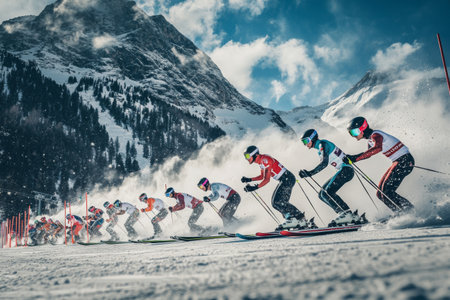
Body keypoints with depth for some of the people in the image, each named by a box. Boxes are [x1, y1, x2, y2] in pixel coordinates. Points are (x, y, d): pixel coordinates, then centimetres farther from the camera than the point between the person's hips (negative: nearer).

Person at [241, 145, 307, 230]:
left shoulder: (265, 160, -18)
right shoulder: (261, 160, 13)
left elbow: (267, 179, -22)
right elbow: (262, 176, 25)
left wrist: (255, 187, -22)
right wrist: (249, 179, 17)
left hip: (287, 179, -10)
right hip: (286, 180, 10)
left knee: (277, 201, -15)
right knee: (282, 202, 9)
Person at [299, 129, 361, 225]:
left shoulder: (323, 144, -10)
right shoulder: (320, 147, 19)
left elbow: (324, 163, -21)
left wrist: (310, 173, -23)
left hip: (346, 169, -10)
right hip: (342, 170, 10)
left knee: (327, 192, -19)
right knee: (322, 194, 5)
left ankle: (347, 214, -17)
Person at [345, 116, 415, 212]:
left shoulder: (375, 135, -18)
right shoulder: (371, 139, 11)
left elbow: (378, 148, -40)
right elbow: (368, 153, 28)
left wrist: (356, 158, -41)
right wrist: (351, 158, 14)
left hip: (405, 160, -10)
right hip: (397, 162, 10)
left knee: (386, 192, -16)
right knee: (380, 193, 6)